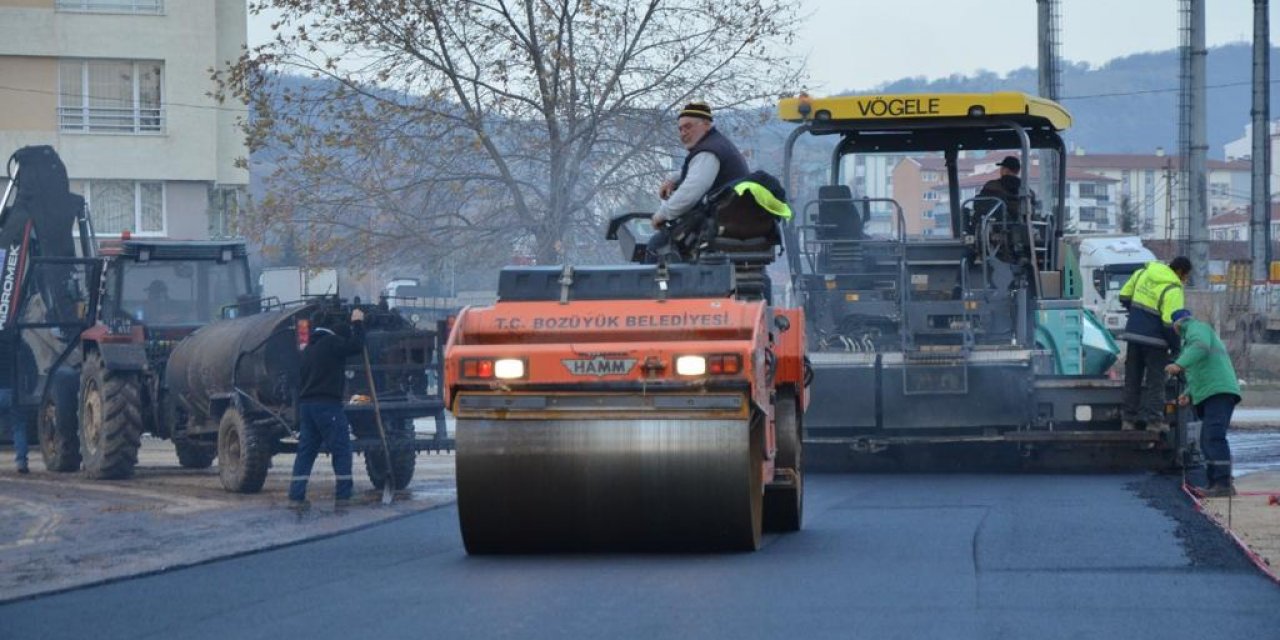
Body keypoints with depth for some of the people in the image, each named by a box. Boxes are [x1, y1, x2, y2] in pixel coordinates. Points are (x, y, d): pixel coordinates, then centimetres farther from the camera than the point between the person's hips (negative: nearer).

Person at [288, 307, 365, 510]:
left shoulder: (309, 348, 23)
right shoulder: (331, 343, -4)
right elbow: (356, 346, -12)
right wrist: (357, 323, 1)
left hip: (306, 404, 8)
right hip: (327, 404, -8)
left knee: (305, 451, 7)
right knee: (341, 451, -1)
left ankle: (296, 496, 0)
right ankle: (343, 495, -5)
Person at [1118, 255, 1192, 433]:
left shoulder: (1142, 273, 5)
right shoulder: (1173, 290, -16)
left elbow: (1124, 297, 12)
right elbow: (1170, 323, -20)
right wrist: (1176, 346, -8)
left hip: (1133, 332, 6)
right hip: (1154, 338, -6)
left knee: (1132, 378, 13)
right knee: (1155, 380, 3)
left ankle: (1128, 418, 14)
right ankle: (1154, 419, -1)